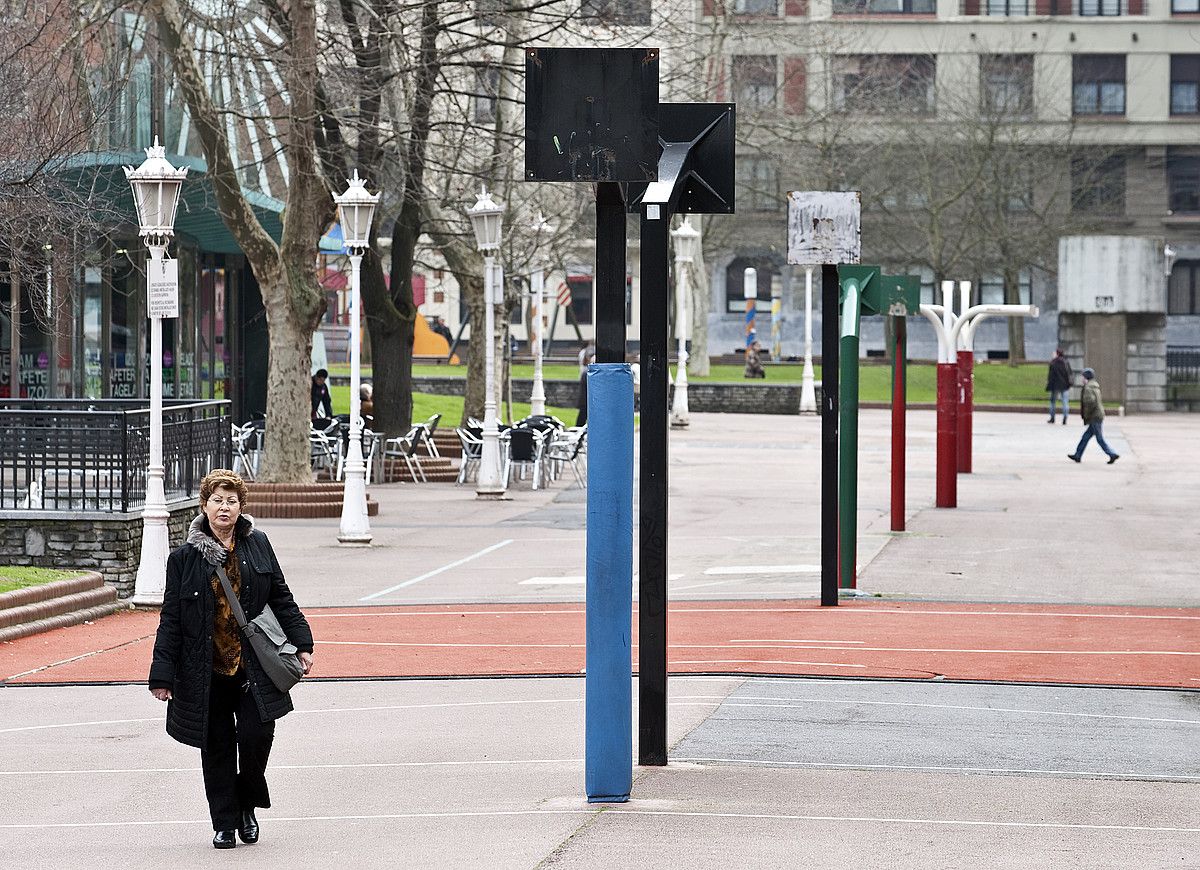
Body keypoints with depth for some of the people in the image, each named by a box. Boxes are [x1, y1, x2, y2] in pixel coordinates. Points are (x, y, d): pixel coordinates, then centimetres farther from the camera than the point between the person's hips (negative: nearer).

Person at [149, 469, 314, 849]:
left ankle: (247, 806, 15)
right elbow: (171, 620, 0)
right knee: (216, 747, 4)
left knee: (256, 735, -10)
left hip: (252, 667, 1)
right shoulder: (184, 558, -1)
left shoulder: (257, 545, 5)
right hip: (206, 672, 0)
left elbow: (281, 598, 12)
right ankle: (225, 824, 15)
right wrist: (162, 675, -3)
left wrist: (301, 644, 4)